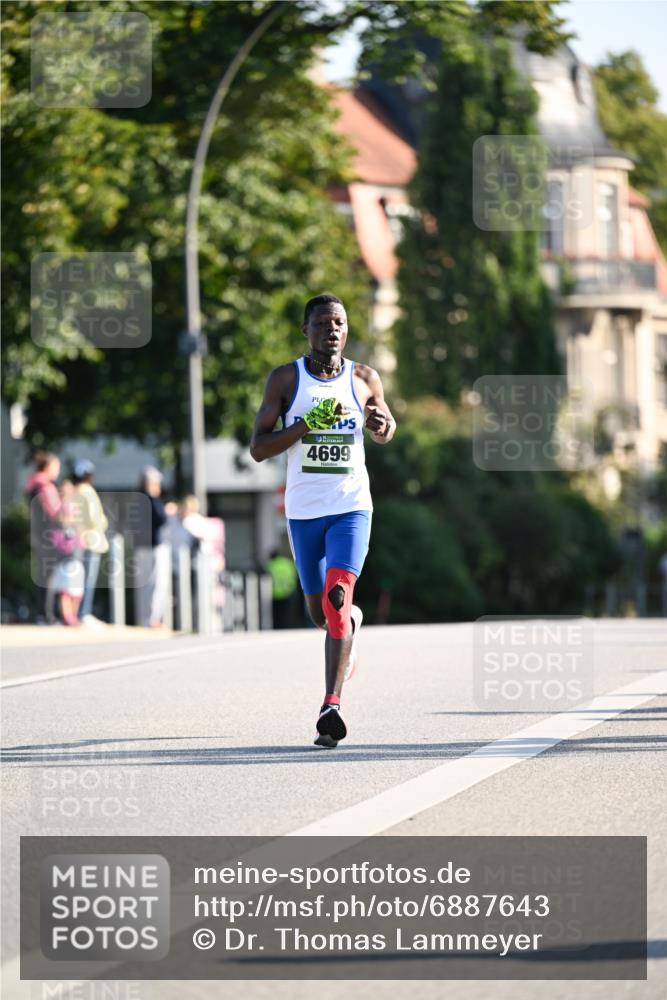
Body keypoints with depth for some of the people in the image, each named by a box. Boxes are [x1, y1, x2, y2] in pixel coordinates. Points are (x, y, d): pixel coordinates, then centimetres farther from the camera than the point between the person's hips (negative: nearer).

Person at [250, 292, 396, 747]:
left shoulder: (365, 380, 3)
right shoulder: (285, 379, -1)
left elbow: (386, 428, 21)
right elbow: (258, 448, -6)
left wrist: (382, 425, -4)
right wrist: (307, 424, -19)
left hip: (352, 507, -1)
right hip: (304, 509, 1)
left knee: (338, 595, -20)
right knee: (321, 611, 12)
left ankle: (332, 705, -25)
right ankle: (353, 623, 50)